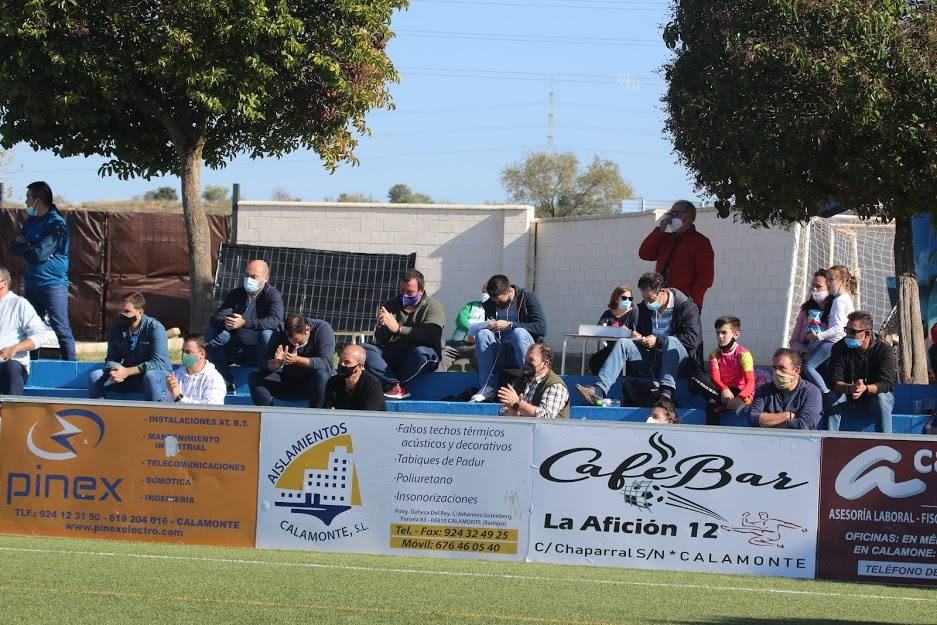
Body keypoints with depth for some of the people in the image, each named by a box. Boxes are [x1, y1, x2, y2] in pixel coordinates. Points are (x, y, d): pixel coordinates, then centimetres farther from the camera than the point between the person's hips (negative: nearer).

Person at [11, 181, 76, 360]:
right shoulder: (32, 220, 12)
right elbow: (16, 248, 7)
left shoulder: (56, 224, -14)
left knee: (62, 330, -7)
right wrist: (33, 248, -12)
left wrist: (25, 245, -3)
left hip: (53, 284, -8)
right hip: (32, 284, 8)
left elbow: (40, 254, -21)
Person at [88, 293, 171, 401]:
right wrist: (115, 370, -20)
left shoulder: (155, 328, -15)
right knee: (95, 376, -11)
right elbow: (111, 359, 7)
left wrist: (127, 371, -29)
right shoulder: (115, 330, 2)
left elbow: (159, 362, -22)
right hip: (129, 378, 5)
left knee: (150, 376, -40)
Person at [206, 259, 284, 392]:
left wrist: (244, 323, -38)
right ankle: (227, 383, -16)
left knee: (267, 334, -35)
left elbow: (275, 320, -29)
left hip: (261, 350, -5)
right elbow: (216, 318, -4)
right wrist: (224, 323, -30)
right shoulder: (235, 294, 6)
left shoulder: (273, 295, -9)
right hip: (238, 349, 5)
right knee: (211, 333, -15)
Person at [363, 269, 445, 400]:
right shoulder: (390, 305, 12)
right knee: (364, 349, -21)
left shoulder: (432, 307, 1)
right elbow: (380, 341, 2)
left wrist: (399, 329, -24)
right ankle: (396, 387, -35)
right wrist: (384, 327, -22)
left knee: (421, 352, -38)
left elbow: (431, 336, -19)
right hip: (392, 355, 4)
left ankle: (391, 386, -17)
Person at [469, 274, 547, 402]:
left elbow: (541, 328, -14)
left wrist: (510, 325, -20)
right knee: (482, 334, -23)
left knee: (519, 332, -34)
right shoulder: (489, 305, 8)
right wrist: (489, 326, -10)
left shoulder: (528, 297, -3)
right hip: (499, 355, 4)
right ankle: (487, 389, -29)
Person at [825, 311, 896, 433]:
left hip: (874, 397, -2)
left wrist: (865, 389, -42)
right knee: (833, 397, -27)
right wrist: (850, 388, -38)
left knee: (881, 398, -34)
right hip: (849, 399, 2)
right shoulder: (840, 348, -6)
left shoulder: (885, 350, -13)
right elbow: (835, 381, -15)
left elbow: (886, 384, -22)